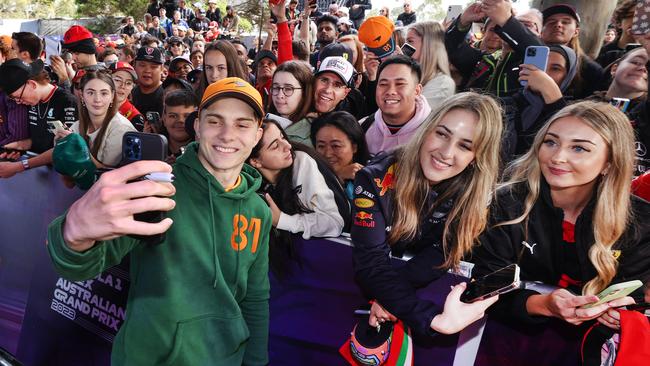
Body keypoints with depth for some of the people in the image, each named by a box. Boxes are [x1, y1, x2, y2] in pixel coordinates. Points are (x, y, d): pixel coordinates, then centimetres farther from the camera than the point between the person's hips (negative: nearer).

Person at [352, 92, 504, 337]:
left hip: (430, 287, 3)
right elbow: (371, 263, -30)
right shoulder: (376, 180, -25)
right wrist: (434, 319, -44)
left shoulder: (476, 189, -17)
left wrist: (393, 292, -30)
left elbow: (445, 250, -13)